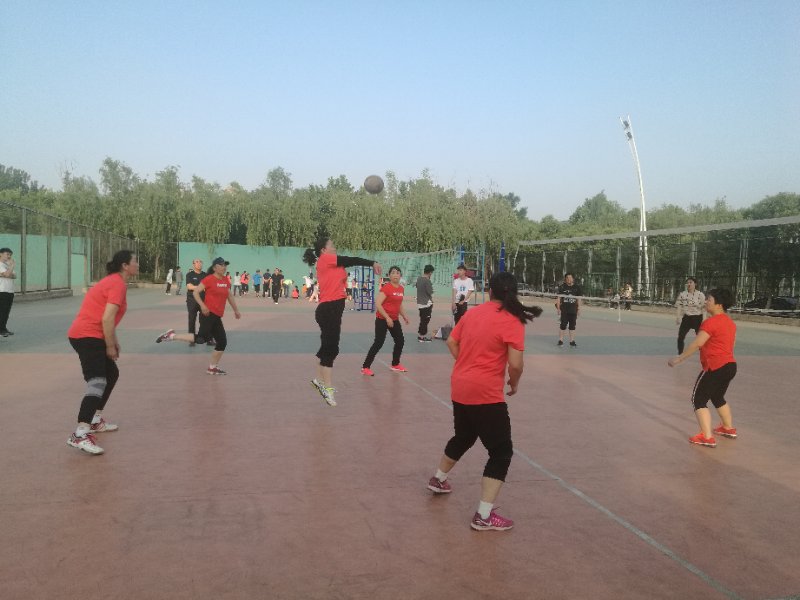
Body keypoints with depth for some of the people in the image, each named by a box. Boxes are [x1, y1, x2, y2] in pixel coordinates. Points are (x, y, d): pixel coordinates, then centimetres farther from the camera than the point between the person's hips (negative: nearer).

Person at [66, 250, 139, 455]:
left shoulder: (114, 281, 19)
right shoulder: (118, 284, -13)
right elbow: (107, 318, -21)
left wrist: (113, 341, 20)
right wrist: (110, 346, -12)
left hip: (88, 335, 11)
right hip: (87, 336, -11)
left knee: (112, 373, 22)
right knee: (97, 382, -21)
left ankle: (95, 420, 30)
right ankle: (80, 435, -31)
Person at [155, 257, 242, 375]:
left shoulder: (226, 280, 13)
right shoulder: (209, 279, -8)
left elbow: (230, 296, 26)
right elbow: (195, 292, -11)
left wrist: (236, 310, 29)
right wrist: (202, 306, -21)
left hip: (216, 317, 8)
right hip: (208, 314, -8)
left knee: (222, 342, 6)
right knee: (202, 338, -20)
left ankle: (213, 368, 19)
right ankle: (171, 335, -7)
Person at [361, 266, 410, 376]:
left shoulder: (401, 289, 7)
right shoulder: (386, 287, -16)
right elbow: (377, 304, -23)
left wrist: (404, 316, 13)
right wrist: (387, 317, -25)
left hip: (394, 319, 8)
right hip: (382, 319, -8)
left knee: (400, 341, 13)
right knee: (379, 343, -11)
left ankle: (395, 365, 32)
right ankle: (365, 367, -5)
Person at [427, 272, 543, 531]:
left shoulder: (473, 312, 5)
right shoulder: (512, 321, -13)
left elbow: (451, 342, 13)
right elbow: (515, 363, -18)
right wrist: (514, 384, 1)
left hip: (460, 389, 7)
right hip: (486, 395, -7)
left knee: (463, 437, 30)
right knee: (502, 452, 5)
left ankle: (438, 479, 50)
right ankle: (484, 516, 3)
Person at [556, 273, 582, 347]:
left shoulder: (577, 287, 3)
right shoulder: (562, 287, -2)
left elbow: (579, 299, 7)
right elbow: (559, 298, 1)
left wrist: (579, 309, 4)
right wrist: (558, 308, -4)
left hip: (573, 310, 2)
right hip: (564, 310, -2)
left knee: (572, 325, 8)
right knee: (563, 325, -2)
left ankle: (572, 341, 16)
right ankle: (560, 340, 7)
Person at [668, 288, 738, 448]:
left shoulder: (711, 322, -17)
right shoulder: (730, 322, 12)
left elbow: (696, 344, -21)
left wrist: (679, 359, -14)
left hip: (715, 368, -9)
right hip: (730, 366, 9)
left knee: (698, 399, -1)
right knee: (717, 398, 28)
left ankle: (707, 437, -6)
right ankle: (729, 428, 41)